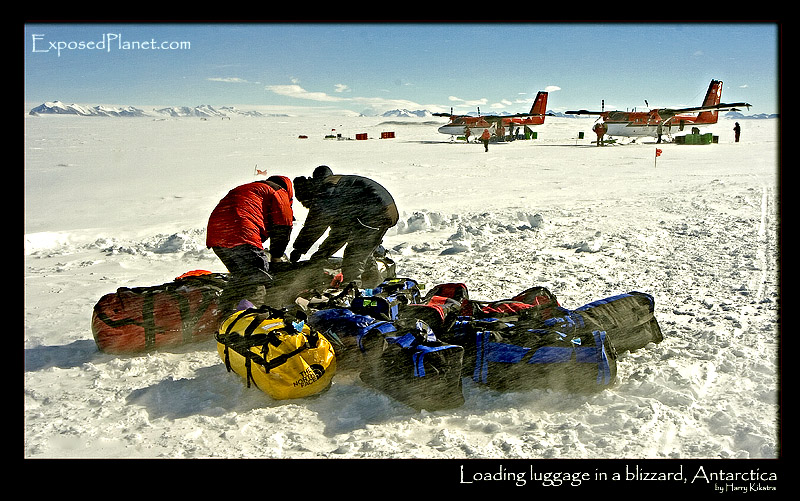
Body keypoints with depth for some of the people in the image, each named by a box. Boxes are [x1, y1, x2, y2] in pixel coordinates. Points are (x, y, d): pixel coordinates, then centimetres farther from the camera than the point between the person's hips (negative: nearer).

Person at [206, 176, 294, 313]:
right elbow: (282, 226, 10)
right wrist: (276, 257, 19)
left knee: (239, 276, 24)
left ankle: (225, 311, 24)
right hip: (241, 234, -8)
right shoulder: (279, 192, 16)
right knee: (258, 279, -6)